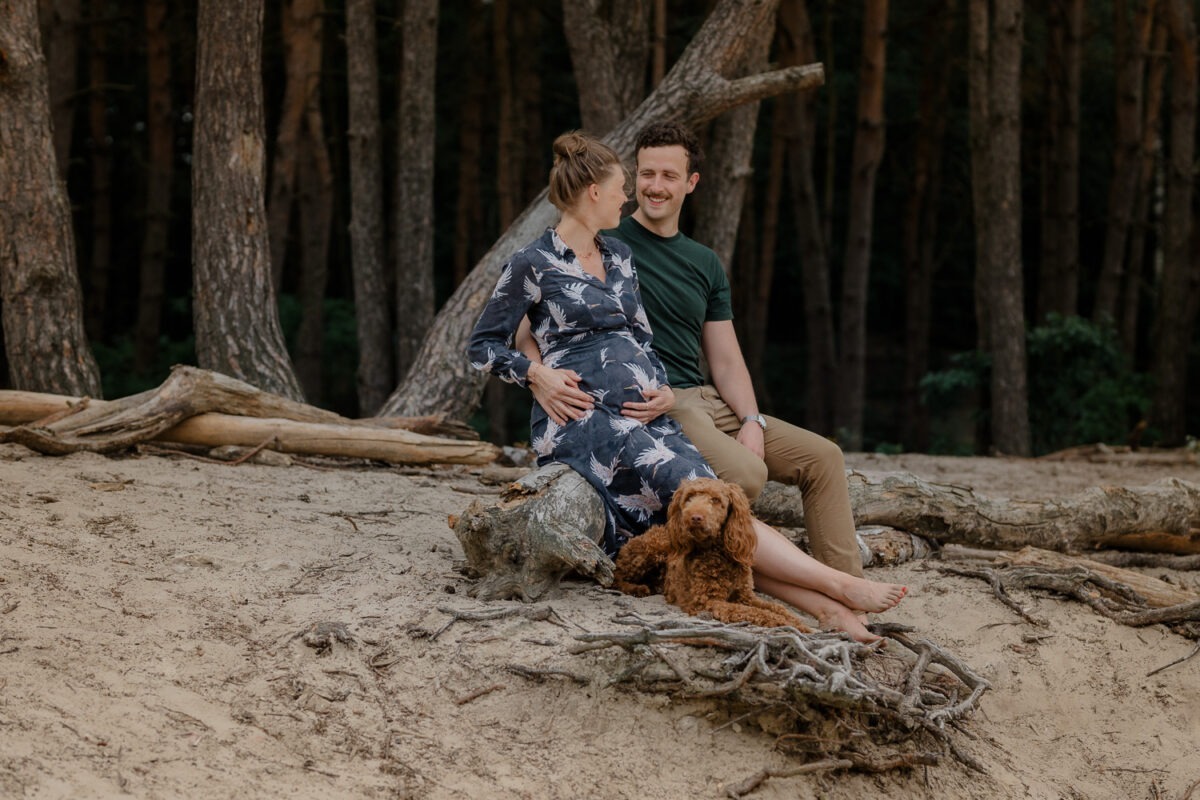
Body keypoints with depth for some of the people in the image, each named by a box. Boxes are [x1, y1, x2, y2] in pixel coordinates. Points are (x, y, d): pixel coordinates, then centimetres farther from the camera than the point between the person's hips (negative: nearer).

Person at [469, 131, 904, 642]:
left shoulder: (618, 256, 21)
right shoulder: (532, 264, 0)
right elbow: (482, 346, 4)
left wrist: (664, 392, 9)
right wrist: (537, 373, -12)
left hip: (645, 412, 6)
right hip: (582, 419, -6)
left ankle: (827, 609, -37)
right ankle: (838, 587, -31)